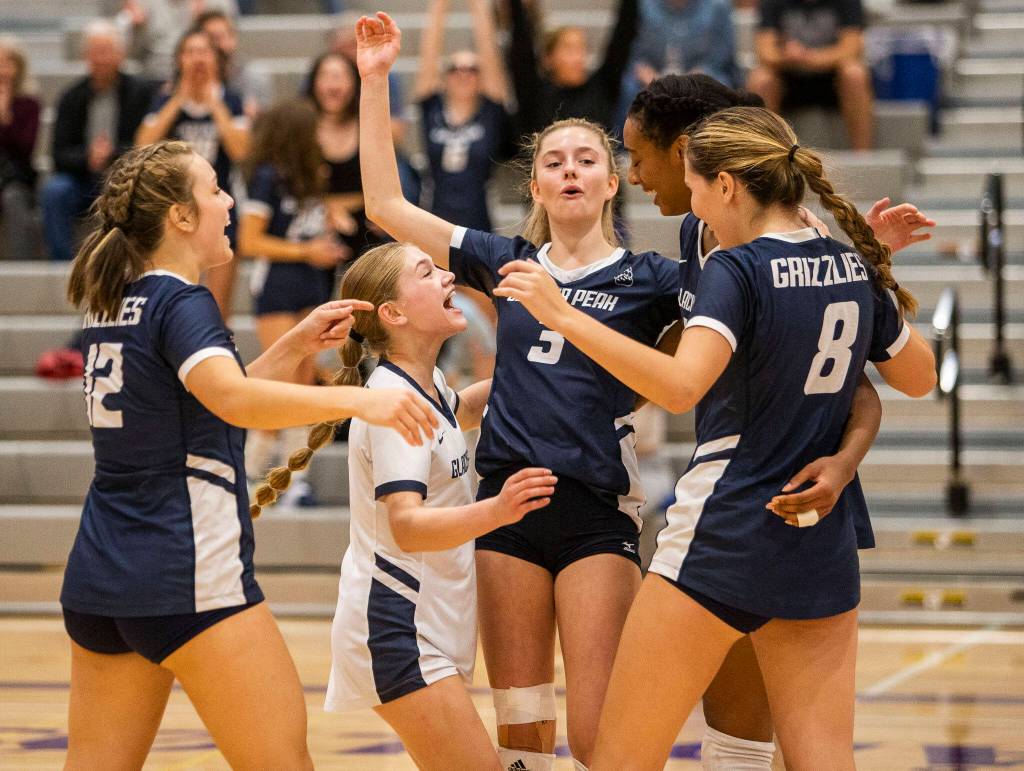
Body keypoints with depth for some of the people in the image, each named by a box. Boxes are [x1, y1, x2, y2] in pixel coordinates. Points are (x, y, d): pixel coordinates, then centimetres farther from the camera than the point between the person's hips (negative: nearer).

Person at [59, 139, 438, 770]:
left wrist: (298, 345, 18)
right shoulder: (180, 302, -11)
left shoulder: (112, 304, 14)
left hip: (95, 576, 9)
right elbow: (233, 400, -31)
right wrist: (358, 399, -40)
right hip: (186, 577, -9)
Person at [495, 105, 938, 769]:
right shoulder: (856, 269, 7)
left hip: (725, 538, -7)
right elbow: (919, 378, 22)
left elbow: (680, 386, -29)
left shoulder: (738, 271, -13)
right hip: (825, 549, 7)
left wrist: (564, 316, -28)